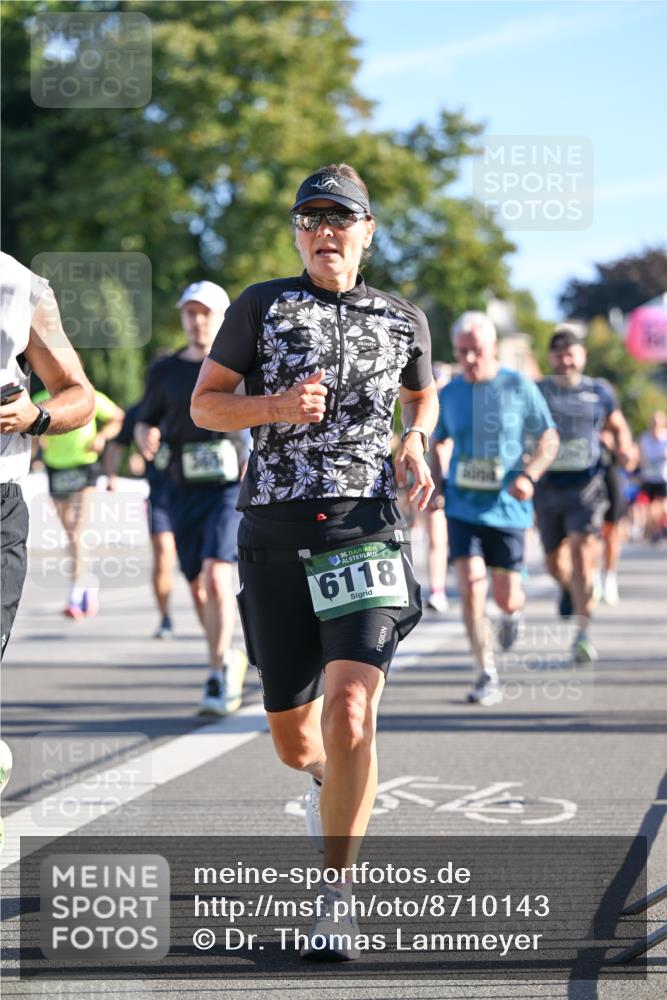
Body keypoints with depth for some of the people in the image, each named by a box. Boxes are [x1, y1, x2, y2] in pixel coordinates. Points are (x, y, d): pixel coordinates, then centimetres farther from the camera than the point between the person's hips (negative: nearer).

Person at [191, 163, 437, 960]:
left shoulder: (402, 321, 11)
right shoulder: (261, 306, 6)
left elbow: (422, 394, 30)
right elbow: (204, 403, 6)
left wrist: (416, 443, 8)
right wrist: (277, 406, -13)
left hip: (366, 528, -1)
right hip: (274, 533, 1)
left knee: (350, 715, -19)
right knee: (292, 737, 9)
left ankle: (335, 899, -9)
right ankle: (326, 777, 47)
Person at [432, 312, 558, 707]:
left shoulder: (520, 388, -4)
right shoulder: (449, 395, 4)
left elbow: (549, 439, 1)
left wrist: (529, 475, -16)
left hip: (507, 508, -1)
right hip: (463, 507, 1)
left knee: (506, 597, 2)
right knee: (472, 589, -13)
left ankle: (514, 611, 41)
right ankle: (488, 677, -6)